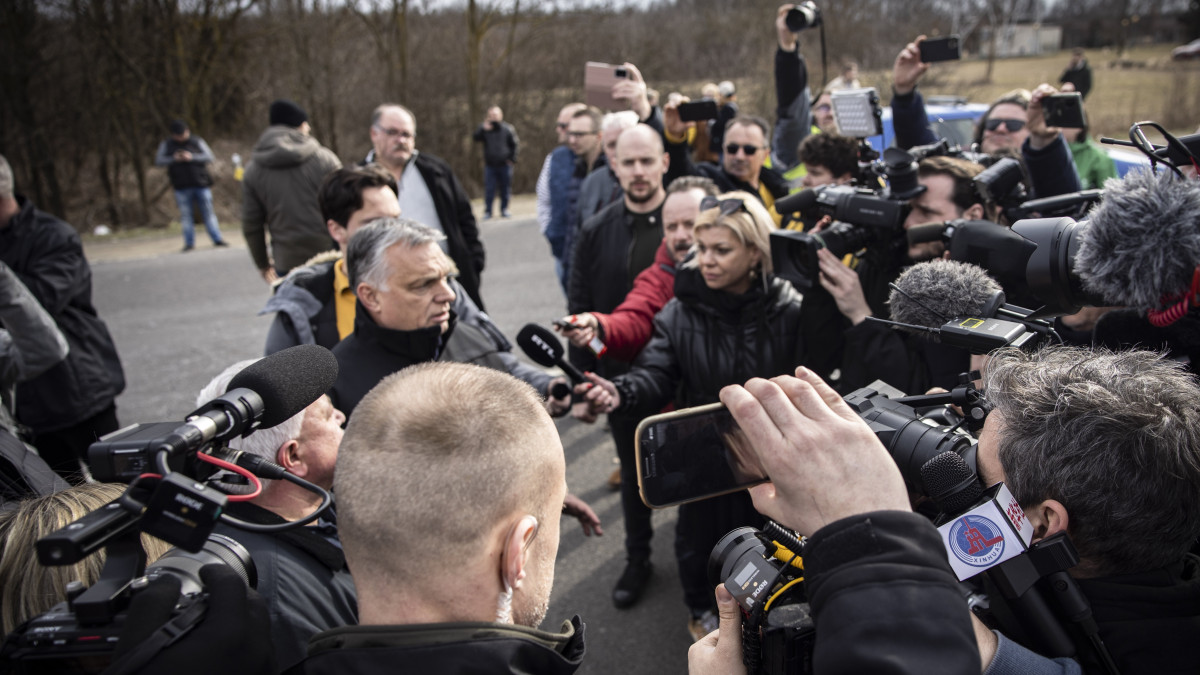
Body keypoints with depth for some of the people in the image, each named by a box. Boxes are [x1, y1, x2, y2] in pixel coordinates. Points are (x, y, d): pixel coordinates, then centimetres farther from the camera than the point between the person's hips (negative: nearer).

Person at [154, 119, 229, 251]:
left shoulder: (197, 141, 5)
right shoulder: (166, 145, 9)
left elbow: (209, 157, -2)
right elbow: (159, 160, 2)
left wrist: (192, 157, -15)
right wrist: (173, 159, -14)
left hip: (201, 184, -1)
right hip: (182, 187, 1)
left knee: (208, 213, 2)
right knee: (186, 215, 1)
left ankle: (217, 239, 6)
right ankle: (189, 242, 7)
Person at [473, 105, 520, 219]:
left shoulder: (508, 128, 4)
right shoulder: (485, 128, 6)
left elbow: (515, 144, 6)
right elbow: (476, 138, -9)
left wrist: (512, 158, -2)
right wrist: (483, 129, -25)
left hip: (505, 164, 0)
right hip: (490, 165, 0)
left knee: (505, 189, 6)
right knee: (489, 189, -2)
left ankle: (504, 209, 17)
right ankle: (487, 211, 3)